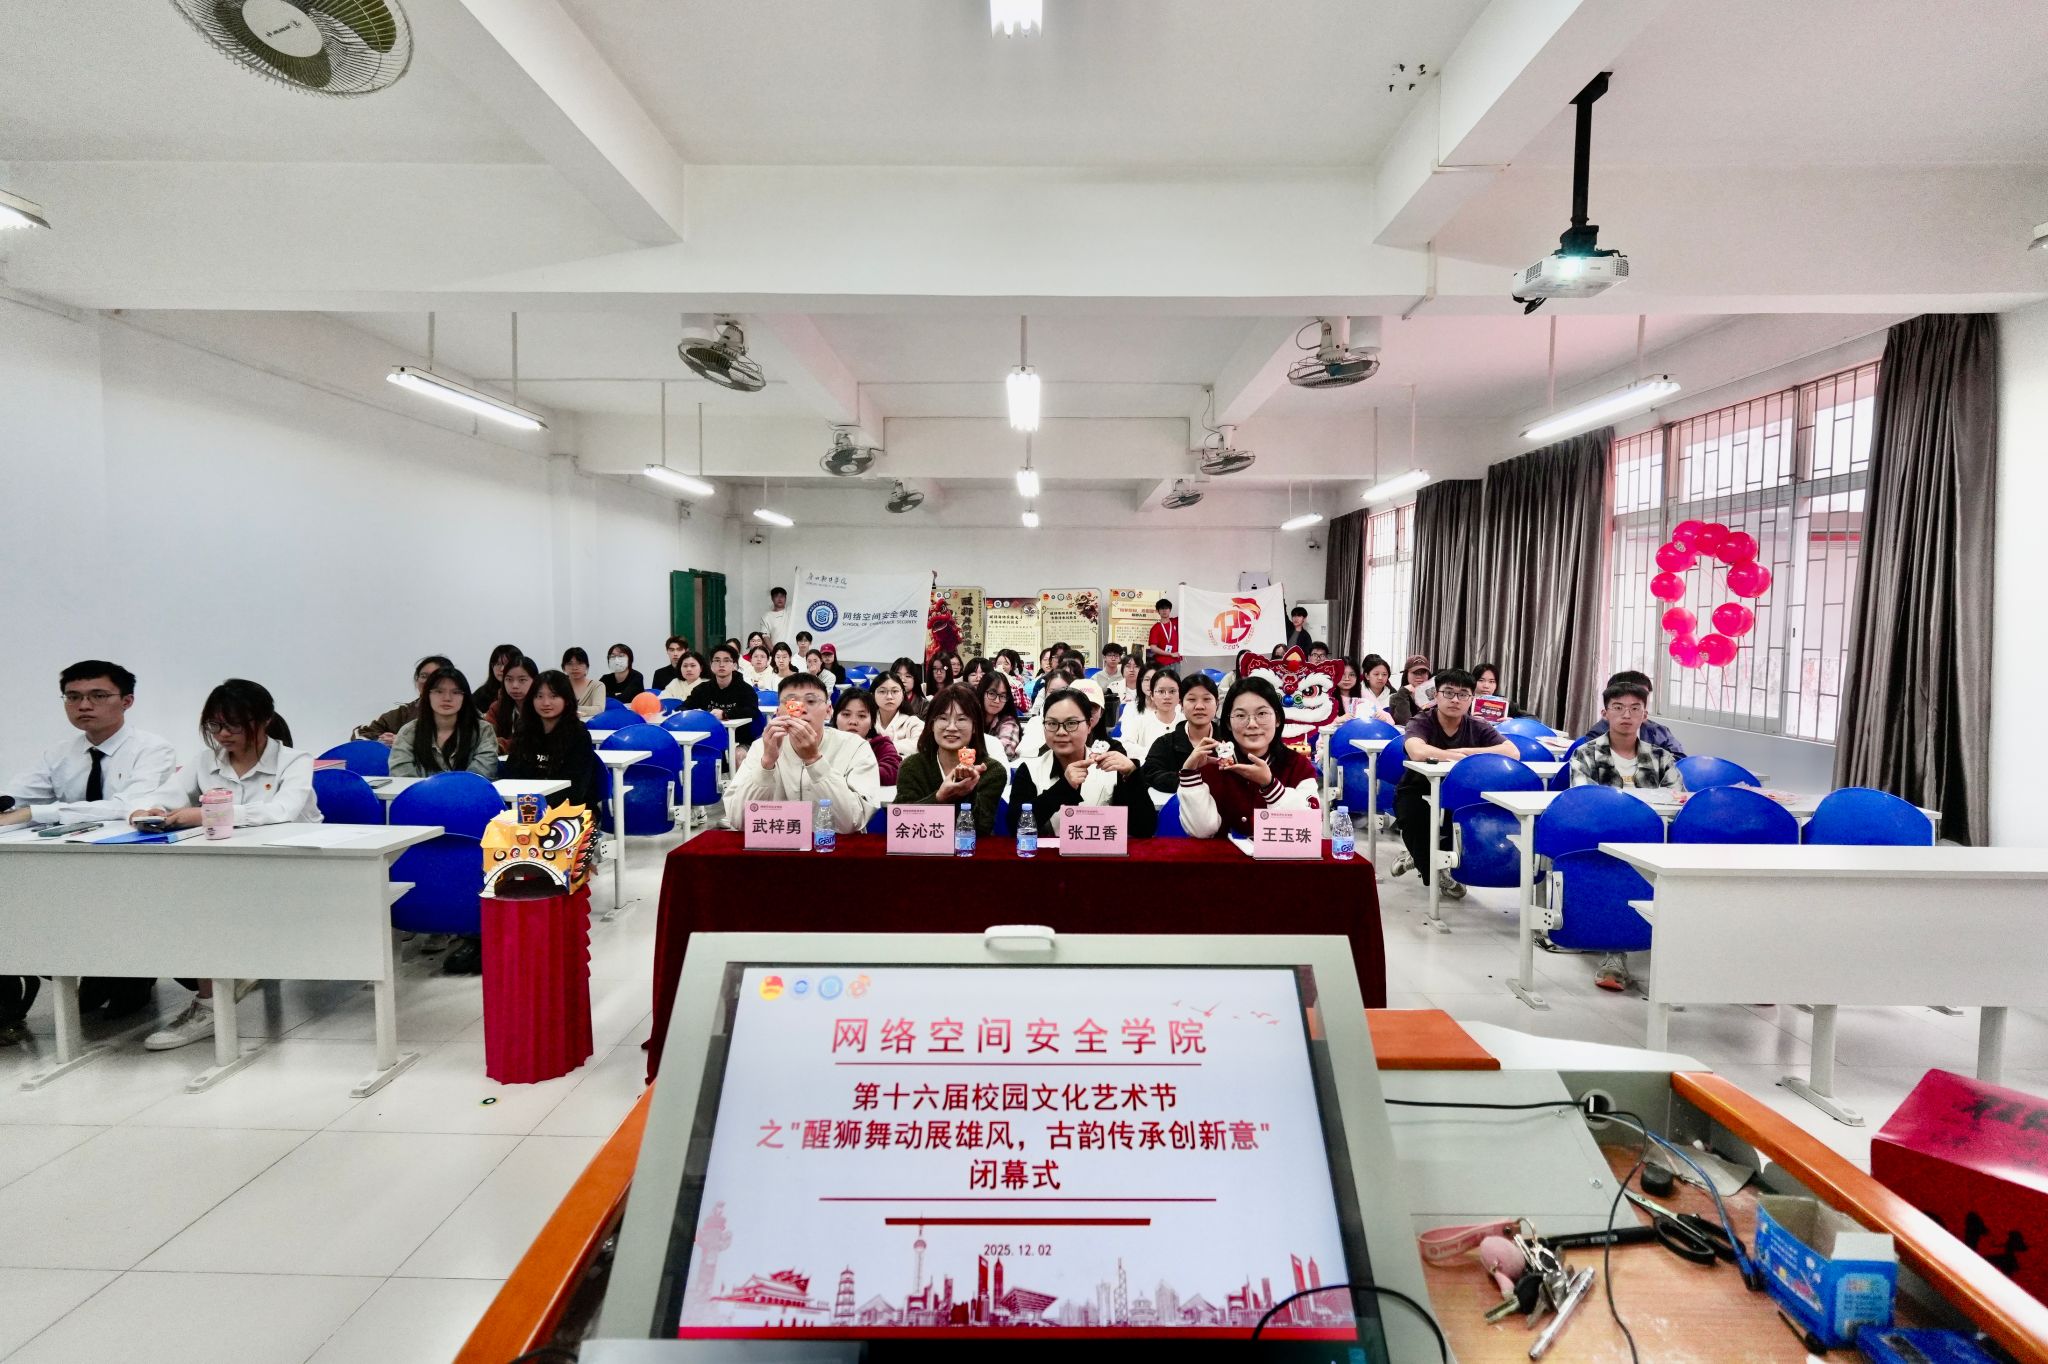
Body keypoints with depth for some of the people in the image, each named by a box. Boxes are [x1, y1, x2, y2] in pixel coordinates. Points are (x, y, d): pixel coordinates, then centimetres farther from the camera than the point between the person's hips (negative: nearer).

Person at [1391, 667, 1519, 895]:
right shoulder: (1421, 722, -17)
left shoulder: (1477, 727, -7)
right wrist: (1462, 758, -31)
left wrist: (1464, 751, -30)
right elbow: (1418, 752, -41)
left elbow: (1513, 752, -25)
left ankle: (1421, 857, 1)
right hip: (1417, 792, -4)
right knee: (1414, 817, -35)